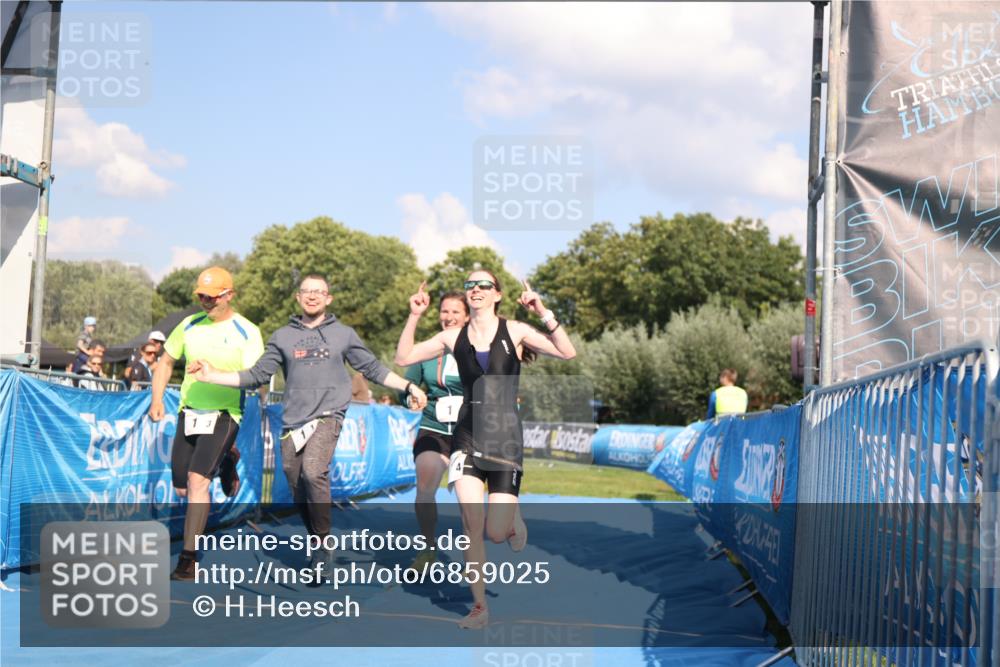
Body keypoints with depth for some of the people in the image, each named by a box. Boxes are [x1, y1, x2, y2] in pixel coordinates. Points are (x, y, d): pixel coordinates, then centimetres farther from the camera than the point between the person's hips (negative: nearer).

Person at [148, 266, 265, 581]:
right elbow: (165, 362, 17)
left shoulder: (247, 332, -5)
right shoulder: (190, 326, 8)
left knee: (197, 479, -20)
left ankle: (188, 558, -14)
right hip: (189, 412, 5)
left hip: (224, 414, -5)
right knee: (182, 488, 9)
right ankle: (225, 463, 40)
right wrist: (157, 399, 6)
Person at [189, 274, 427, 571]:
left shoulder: (344, 334, 9)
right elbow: (256, 374, 9)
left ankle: (325, 544, -16)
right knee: (299, 492, 4)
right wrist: (212, 375, 0)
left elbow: (373, 369, 14)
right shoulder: (283, 337, 12)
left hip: (328, 416, -3)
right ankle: (318, 549, 21)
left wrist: (409, 387, 6)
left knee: (313, 472, -27)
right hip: (293, 422, 3)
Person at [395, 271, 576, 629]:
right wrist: (414, 317, -3)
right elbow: (403, 358, 8)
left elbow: (567, 353, -12)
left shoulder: (514, 331, -2)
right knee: (471, 525, -8)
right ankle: (479, 607, 5)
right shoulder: (453, 338, 5)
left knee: (496, 532, -4)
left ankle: (512, 517, 33)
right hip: (467, 436, 2)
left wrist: (544, 314, -23)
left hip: (506, 437, -2)